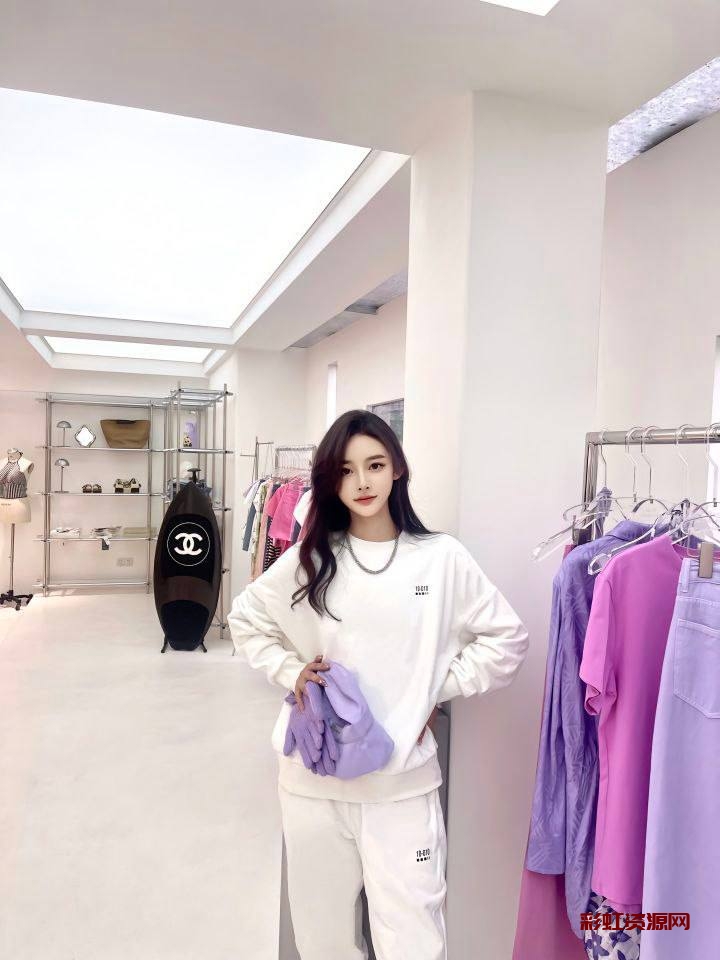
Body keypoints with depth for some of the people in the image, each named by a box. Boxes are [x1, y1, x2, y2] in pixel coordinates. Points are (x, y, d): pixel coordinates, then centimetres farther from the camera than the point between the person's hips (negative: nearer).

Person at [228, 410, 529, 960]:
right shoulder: (308, 558, -2)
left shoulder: (442, 557, -7)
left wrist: (437, 689, -4)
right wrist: (291, 672, -2)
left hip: (403, 782, -2)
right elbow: (246, 620, 11)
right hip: (313, 778, 2)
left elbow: (507, 640, 1)